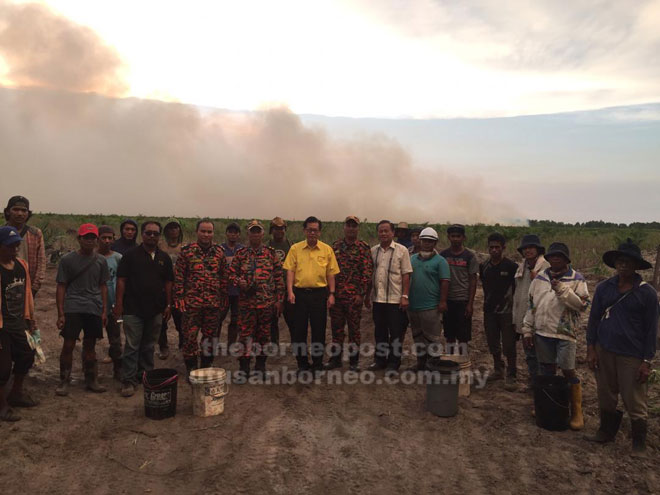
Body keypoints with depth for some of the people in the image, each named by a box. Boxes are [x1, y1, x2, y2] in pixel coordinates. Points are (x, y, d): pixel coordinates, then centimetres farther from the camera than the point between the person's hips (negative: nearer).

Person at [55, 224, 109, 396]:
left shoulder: (101, 260, 8)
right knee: (68, 345, -3)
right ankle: (64, 381, 12)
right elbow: (61, 287, 1)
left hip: (94, 309, 3)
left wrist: (104, 310, 8)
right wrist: (60, 313, -4)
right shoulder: (67, 259, 0)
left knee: (90, 346, 11)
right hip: (73, 308, -2)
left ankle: (91, 380, 20)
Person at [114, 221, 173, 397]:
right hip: (133, 309, -4)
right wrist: (119, 303, -8)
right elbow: (121, 280, -3)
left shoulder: (164, 258, 9)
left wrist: (168, 305, 8)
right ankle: (128, 381, 5)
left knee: (149, 346, 14)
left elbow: (168, 283, 12)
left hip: (155, 310, 4)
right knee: (131, 346, -2)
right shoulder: (131, 255, -2)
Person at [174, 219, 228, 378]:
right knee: (190, 336, 2)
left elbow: (224, 276, 11)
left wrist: (224, 298, 8)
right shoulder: (187, 251, -2)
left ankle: (206, 367, 25)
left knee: (210, 336, 10)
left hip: (214, 303, 3)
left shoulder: (219, 252, 6)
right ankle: (191, 369, 17)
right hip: (191, 302, -2)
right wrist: (179, 298, -7)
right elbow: (178, 276, -1)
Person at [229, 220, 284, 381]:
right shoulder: (240, 254, 6)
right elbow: (231, 274, 7)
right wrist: (240, 282, -14)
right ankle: (244, 368, 13)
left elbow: (279, 277, 6)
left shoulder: (271, 253, 6)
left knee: (264, 334, 9)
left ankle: (260, 367, 23)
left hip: (267, 302, 1)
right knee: (245, 334, 1)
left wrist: (279, 299, 1)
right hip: (246, 301, -1)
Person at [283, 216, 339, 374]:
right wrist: (290, 291, -10)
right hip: (300, 293, 0)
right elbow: (290, 271, 0)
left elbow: (331, 274, 5)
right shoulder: (295, 248, 3)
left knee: (319, 330, 6)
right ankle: (302, 364, 20)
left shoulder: (327, 250, 4)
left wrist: (331, 294, -1)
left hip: (319, 294, 0)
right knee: (299, 330, 6)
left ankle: (317, 364, 20)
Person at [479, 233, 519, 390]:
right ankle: (498, 369, 32)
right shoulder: (484, 266, 4)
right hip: (489, 311, 5)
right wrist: (488, 301, 13)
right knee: (493, 344, 15)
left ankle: (511, 376, 9)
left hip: (507, 311, -5)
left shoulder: (511, 266, -10)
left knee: (509, 346, -1)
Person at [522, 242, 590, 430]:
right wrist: (527, 330, 10)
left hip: (565, 334, -4)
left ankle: (576, 411, 14)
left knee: (568, 371, -1)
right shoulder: (539, 279, 8)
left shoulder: (577, 280, -3)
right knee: (546, 370, 14)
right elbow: (531, 306, 12)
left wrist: (563, 290, -24)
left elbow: (582, 305, -14)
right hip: (542, 332, 4)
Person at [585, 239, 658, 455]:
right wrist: (591, 349, 2)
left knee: (635, 403, 3)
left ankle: (639, 443, 24)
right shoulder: (604, 288, 3)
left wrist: (647, 361, -6)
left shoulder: (647, 293, -5)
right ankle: (606, 432, 33)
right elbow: (594, 319, 7)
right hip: (604, 352, 3)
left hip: (632, 356, -3)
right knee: (606, 397, 14)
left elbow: (651, 330, -3)